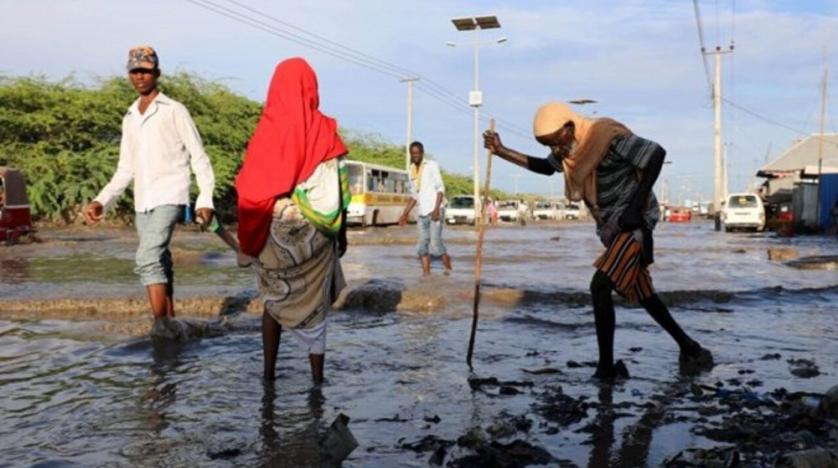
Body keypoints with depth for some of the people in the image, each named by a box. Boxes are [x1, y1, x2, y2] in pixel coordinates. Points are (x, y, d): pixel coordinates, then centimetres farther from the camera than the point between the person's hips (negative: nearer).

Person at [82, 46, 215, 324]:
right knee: (158, 263, 9)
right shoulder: (129, 118, 17)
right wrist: (101, 201, 5)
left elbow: (199, 157, -3)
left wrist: (205, 199, -12)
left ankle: (161, 327, -18)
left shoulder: (174, 111, -1)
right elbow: (125, 169, 18)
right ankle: (169, 325, 18)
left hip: (169, 198, -6)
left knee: (147, 260, -20)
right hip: (142, 203, 6)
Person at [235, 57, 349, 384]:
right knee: (313, 301, 10)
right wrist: (341, 233, 5)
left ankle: (269, 371, 18)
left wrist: (250, 236, 6)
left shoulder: (266, 130, -3)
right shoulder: (325, 131, -5)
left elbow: (249, 187, -2)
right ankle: (317, 375, 13)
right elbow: (338, 190, -5)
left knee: (274, 300, 16)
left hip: (273, 231, 1)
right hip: (314, 233, -1)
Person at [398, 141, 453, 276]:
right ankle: (426, 274, 3)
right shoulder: (413, 171, 15)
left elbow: (440, 188, -9)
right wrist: (405, 213, 16)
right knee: (423, 245, 1)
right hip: (422, 213, 6)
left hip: (435, 211, -6)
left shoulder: (432, 166, -3)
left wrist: (436, 209, -20)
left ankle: (448, 269, 2)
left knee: (435, 243, -13)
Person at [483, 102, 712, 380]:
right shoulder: (571, 147, 3)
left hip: (634, 221, -9)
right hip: (612, 226, 9)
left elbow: (656, 154, -22)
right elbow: (545, 167, 19)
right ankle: (689, 348, 28)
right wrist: (501, 151, 7)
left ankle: (606, 368, -10)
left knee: (600, 286, -18)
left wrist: (636, 206, -24)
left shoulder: (608, 137, -22)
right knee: (641, 293, 14)